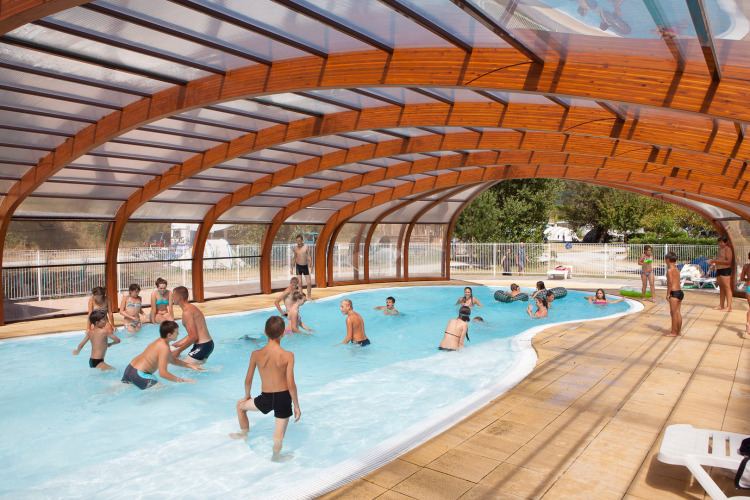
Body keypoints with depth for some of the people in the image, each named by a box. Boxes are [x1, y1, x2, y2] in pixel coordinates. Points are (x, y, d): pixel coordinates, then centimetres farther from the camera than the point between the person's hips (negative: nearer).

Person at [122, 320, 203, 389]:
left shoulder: (159, 342, 12)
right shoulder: (164, 347, -20)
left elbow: (173, 360, 26)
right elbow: (162, 373, -26)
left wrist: (190, 366, 19)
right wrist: (182, 380, -21)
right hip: (139, 374, -11)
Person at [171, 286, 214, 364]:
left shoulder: (187, 312, -16)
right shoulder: (191, 307, 16)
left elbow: (193, 337, -21)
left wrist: (178, 351, -11)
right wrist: (175, 345, 21)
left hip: (202, 346, -10)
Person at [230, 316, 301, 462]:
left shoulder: (256, 354, -9)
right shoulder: (288, 356, -15)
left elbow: (248, 380, 1)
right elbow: (291, 385, -15)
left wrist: (247, 396, 21)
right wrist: (297, 406, -2)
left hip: (266, 399, 2)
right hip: (283, 398, -1)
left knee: (240, 405, 33)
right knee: (279, 435, 19)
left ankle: (244, 433, 54)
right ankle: (276, 456, 39)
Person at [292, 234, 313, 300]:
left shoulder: (306, 247, -4)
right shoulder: (295, 248, 1)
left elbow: (309, 256, -3)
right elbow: (294, 258, 10)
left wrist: (311, 266, -11)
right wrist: (292, 268, 9)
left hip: (305, 266, 0)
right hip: (298, 266, 0)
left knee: (309, 282, -1)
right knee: (299, 283, -2)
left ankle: (309, 297, 12)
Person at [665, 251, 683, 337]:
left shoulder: (669, 270, -13)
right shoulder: (677, 269, 13)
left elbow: (670, 282, -20)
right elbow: (676, 281, 15)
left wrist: (668, 294, -15)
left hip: (674, 293, -9)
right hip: (680, 292, 9)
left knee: (673, 312, -2)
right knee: (677, 312, 15)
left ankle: (673, 332, 4)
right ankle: (679, 331, 22)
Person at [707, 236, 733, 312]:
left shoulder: (728, 249, -9)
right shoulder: (720, 249, 18)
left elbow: (728, 261, -19)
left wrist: (715, 260, -22)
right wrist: (714, 264, 15)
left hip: (725, 270, -9)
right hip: (718, 270, 9)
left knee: (727, 288, -8)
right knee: (721, 288, 12)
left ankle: (729, 306, -8)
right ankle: (721, 305, 16)